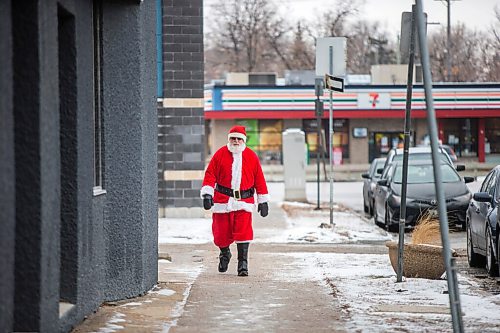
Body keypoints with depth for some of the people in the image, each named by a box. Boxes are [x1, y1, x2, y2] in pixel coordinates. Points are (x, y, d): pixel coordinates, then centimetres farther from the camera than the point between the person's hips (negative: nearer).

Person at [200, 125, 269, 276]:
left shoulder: (251, 156, 6)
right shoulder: (220, 154, 3)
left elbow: (259, 179, 9)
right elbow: (210, 175, 0)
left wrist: (263, 201, 9)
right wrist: (207, 194, -10)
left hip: (244, 200, 0)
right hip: (222, 200, 0)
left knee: (243, 231, -11)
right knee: (221, 232, 5)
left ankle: (243, 263, -5)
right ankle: (224, 253, 35)